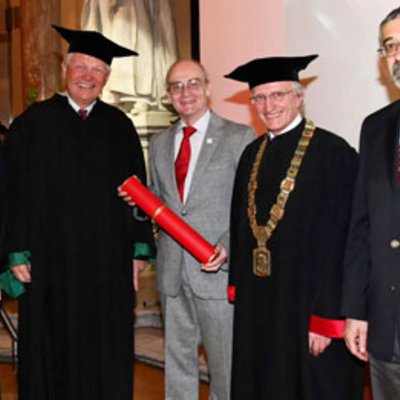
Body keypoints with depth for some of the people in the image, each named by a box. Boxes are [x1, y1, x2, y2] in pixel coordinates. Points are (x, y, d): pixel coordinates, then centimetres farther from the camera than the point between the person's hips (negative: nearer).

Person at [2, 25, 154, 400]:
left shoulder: (120, 126, 9)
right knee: (52, 353, 7)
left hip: (110, 263, 3)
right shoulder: (33, 122, 1)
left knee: (109, 360, 8)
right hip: (50, 260, -2)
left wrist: (139, 249, 4)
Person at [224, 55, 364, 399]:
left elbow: (338, 242, -15)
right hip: (256, 305, 6)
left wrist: (325, 318, -17)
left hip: (306, 302, -6)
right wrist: (238, 291, 9)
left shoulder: (333, 152, -11)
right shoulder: (252, 154, 10)